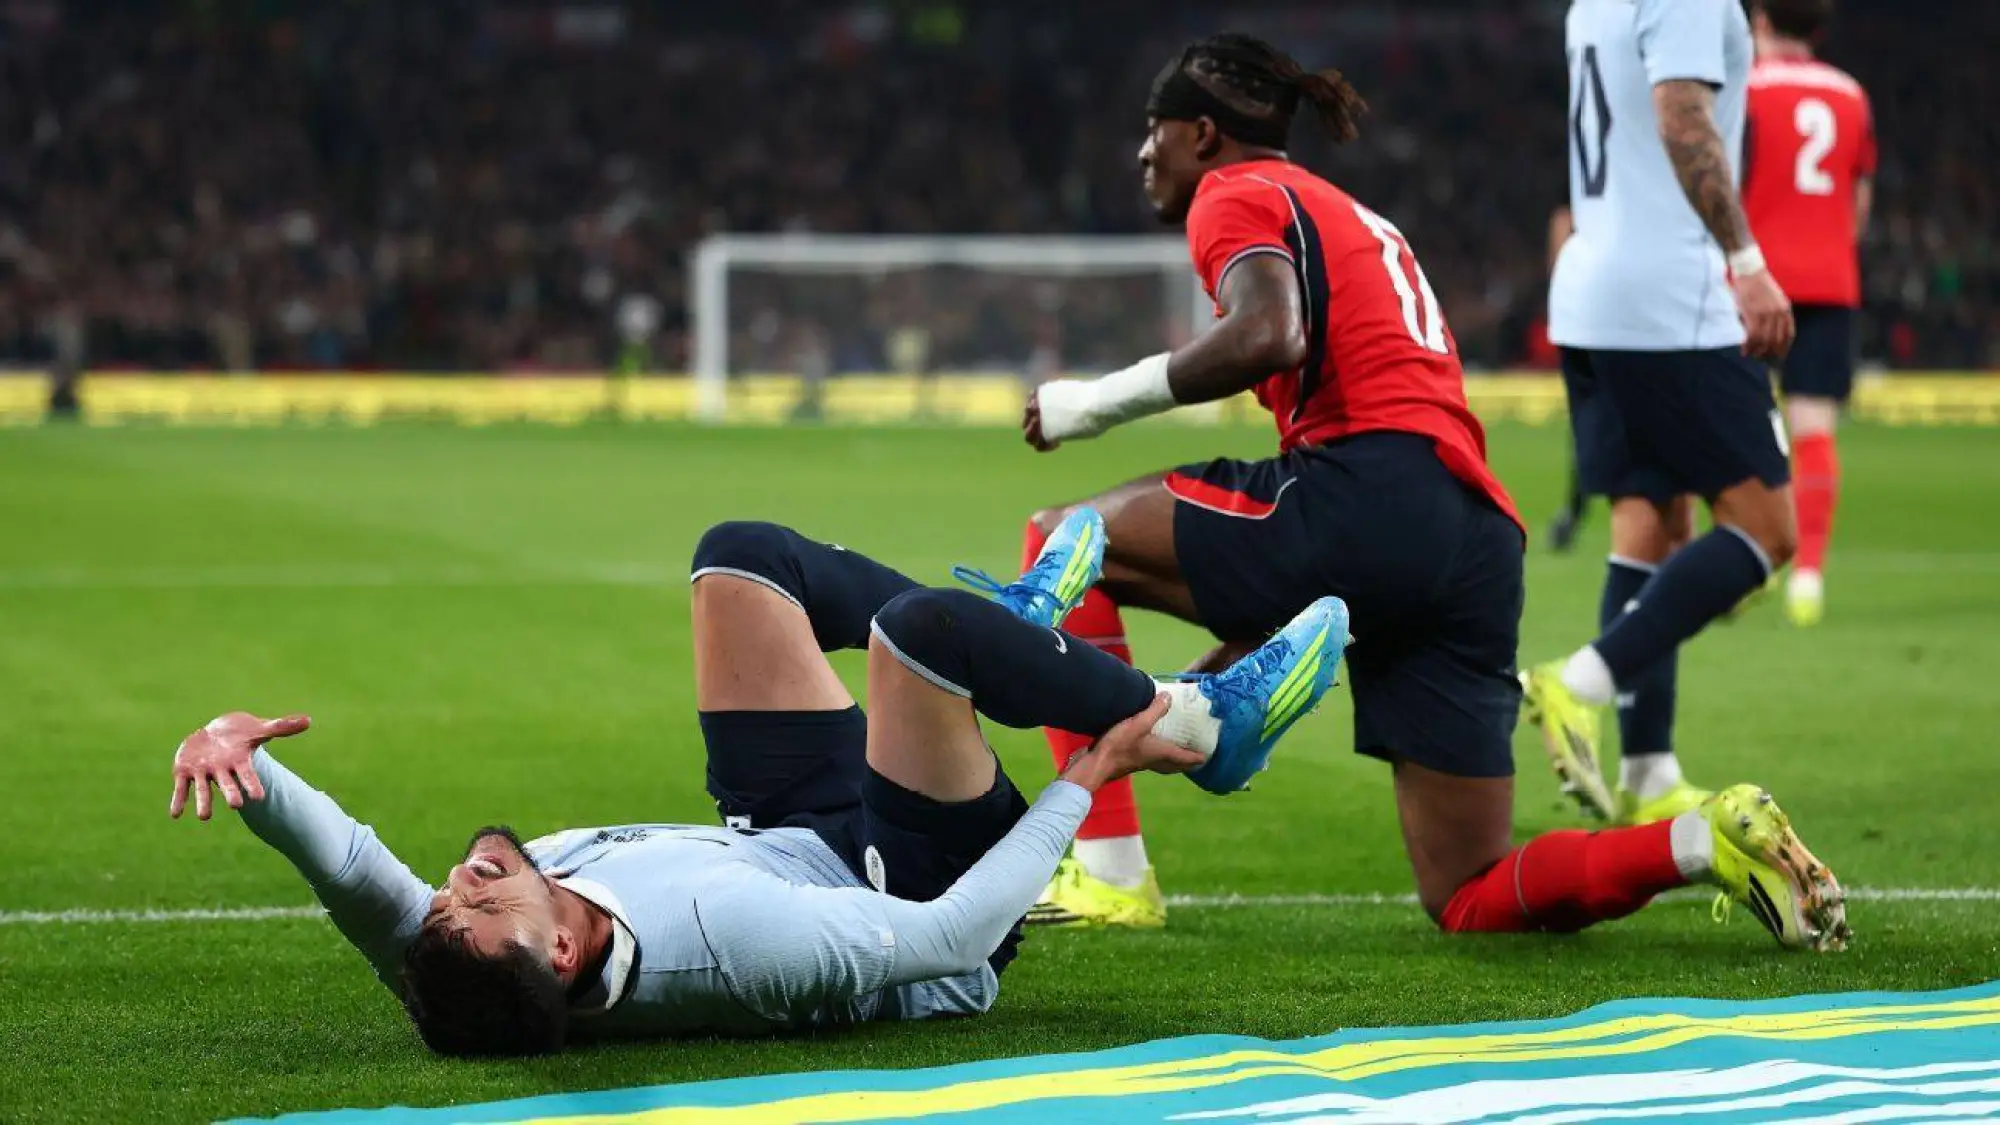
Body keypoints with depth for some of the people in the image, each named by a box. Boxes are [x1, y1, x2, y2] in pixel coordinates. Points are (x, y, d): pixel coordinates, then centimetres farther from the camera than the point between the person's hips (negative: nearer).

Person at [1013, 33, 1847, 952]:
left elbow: (1267, 337, -16)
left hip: (1373, 495, -9)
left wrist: (1099, 401, -5)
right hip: (1483, 541, 9)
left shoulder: (1237, 194, 7)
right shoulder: (1352, 220, 35)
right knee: (1471, 901, 10)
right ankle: (1711, 842, -9)